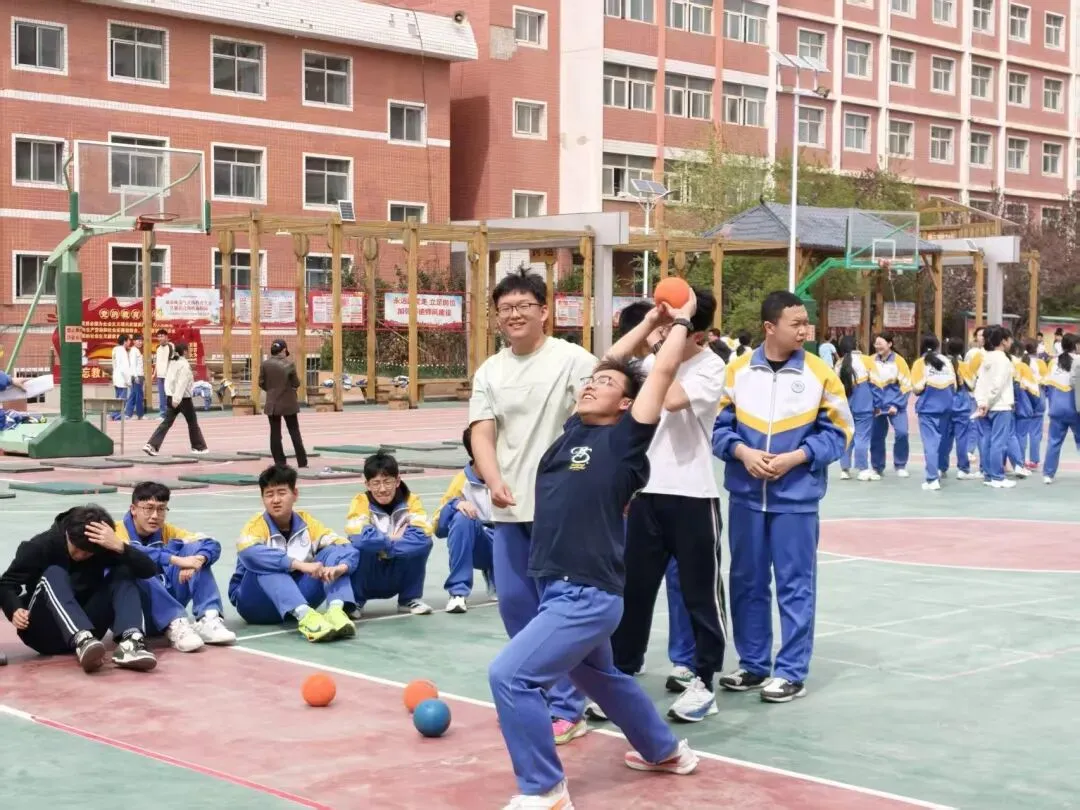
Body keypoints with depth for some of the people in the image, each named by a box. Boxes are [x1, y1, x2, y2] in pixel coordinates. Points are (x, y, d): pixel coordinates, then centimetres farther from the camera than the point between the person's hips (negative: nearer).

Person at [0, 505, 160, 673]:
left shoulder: (104, 548, -6)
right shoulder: (41, 546, -11)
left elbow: (150, 570, -18)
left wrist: (119, 546, -33)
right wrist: (15, 610, -28)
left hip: (85, 628, 3)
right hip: (44, 633, -3)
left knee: (123, 572, -14)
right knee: (53, 574, -28)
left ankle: (129, 642, -41)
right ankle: (83, 641, -55)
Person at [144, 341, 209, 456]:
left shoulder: (172, 362, 9)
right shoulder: (184, 365, -15)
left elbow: (169, 380, 13)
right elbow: (181, 383, -23)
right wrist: (177, 399, -28)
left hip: (171, 396, 7)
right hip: (183, 398, -7)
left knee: (167, 422, 3)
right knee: (193, 423, 9)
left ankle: (152, 445, -10)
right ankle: (199, 447, 19)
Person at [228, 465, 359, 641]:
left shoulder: (306, 522, 1)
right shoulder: (257, 525, -11)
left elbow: (344, 546, -9)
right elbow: (248, 553, -35)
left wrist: (340, 567, -33)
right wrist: (299, 564, -43)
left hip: (299, 595, 4)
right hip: (257, 603, -4)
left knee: (333, 552, -12)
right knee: (267, 565, -32)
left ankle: (336, 610, -36)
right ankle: (305, 616, -50)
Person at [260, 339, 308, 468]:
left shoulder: (265, 364, -4)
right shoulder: (289, 364, -9)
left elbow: (261, 383, -1)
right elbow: (296, 383, -5)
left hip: (272, 404, 1)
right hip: (288, 403, -1)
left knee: (275, 433, 6)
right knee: (294, 432, 8)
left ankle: (280, 462, 4)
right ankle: (302, 462, 10)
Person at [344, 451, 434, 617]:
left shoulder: (411, 501, -8)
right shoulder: (360, 502, -13)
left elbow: (423, 535, -26)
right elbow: (359, 538, -32)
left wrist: (381, 544, -27)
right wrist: (394, 539, -21)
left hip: (397, 579, 2)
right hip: (367, 580, -2)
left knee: (424, 542, -23)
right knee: (362, 546, -32)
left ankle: (410, 598, -3)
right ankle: (354, 601, -9)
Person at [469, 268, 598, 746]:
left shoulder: (572, 360, -5)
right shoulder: (489, 372, 10)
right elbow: (482, 433, 2)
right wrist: (494, 481, -16)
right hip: (509, 508, 6)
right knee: (513, 602, 12)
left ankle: (566, 708, 7)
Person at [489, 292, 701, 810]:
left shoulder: (623, 440, -9)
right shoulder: (573, 431, 9)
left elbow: (662, 372, -9)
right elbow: (610, 362, 18)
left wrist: (681, 322, 6)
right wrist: (652, 319, 26)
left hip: (588, 594, -9)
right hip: (559, 589, 9)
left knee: (509, 675, -17)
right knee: (599, 678, 27)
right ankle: (665, 752, 48)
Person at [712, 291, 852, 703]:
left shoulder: (820, 373, -4)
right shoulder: (738, 370, 0)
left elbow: (836, 432, -2)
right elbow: (719, 425, 4)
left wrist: (794, 458, -13)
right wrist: (742, 452, -13)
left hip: (796, 497, -2)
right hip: (746, 495, 2)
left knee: (795, 585, 1)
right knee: (747, 582, 11)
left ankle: (791, 672, 10)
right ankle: (753, 664, 24)